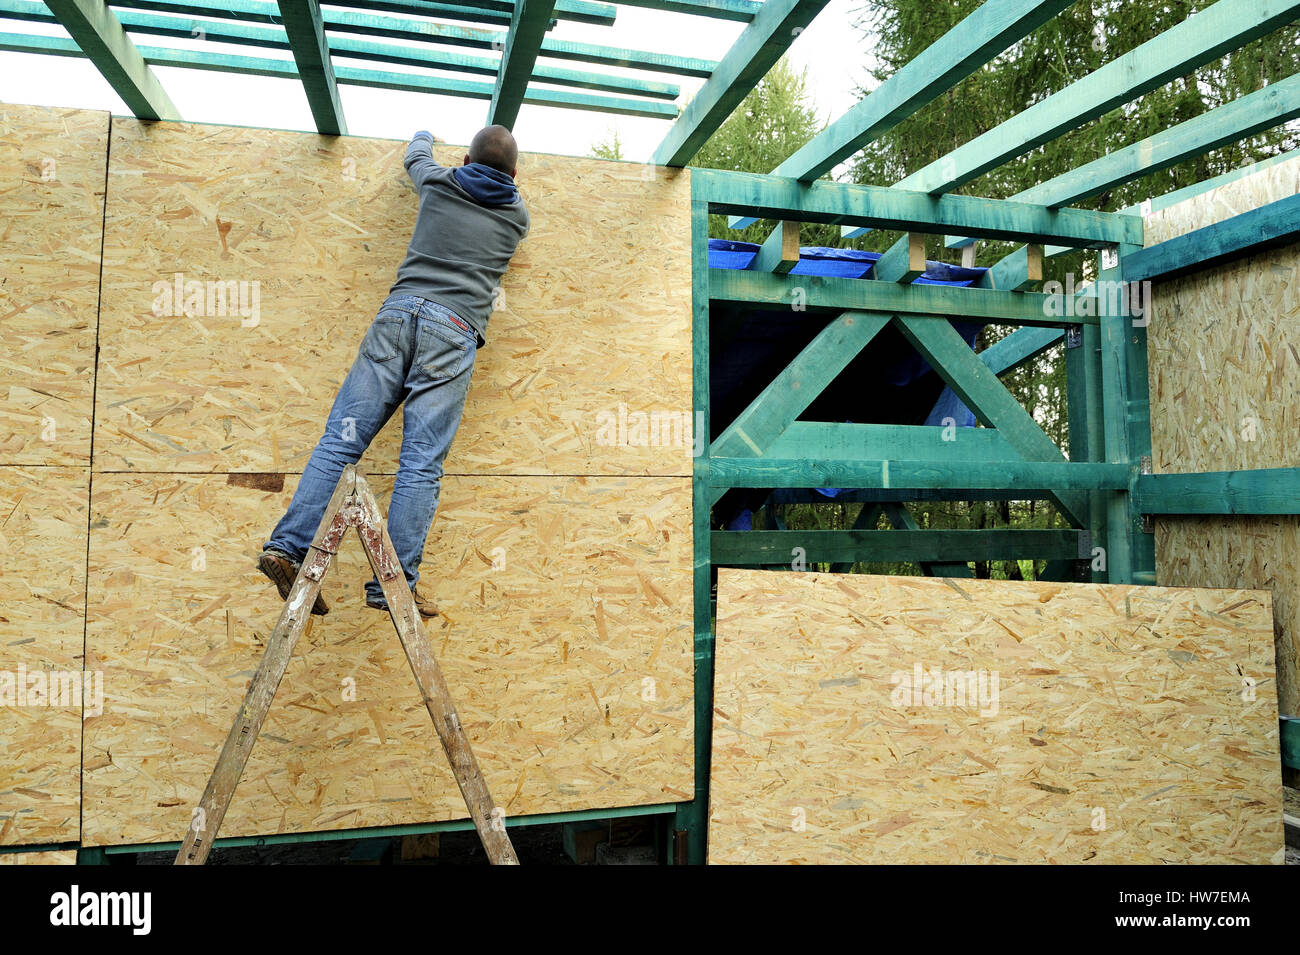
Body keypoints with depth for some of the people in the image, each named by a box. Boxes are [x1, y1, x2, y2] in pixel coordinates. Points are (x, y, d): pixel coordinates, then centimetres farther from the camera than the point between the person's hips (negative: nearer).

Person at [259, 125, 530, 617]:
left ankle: (290, 545, -13)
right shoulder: (517, 214, 20)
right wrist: (502, 181, 63)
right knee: (422, 463, -8)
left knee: (342, 437, -3)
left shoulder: (439, 183, 22)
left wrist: (424, 136, 68)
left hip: (400, 310, 2)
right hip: (454, 331, -2)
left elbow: (414, 156, 47)